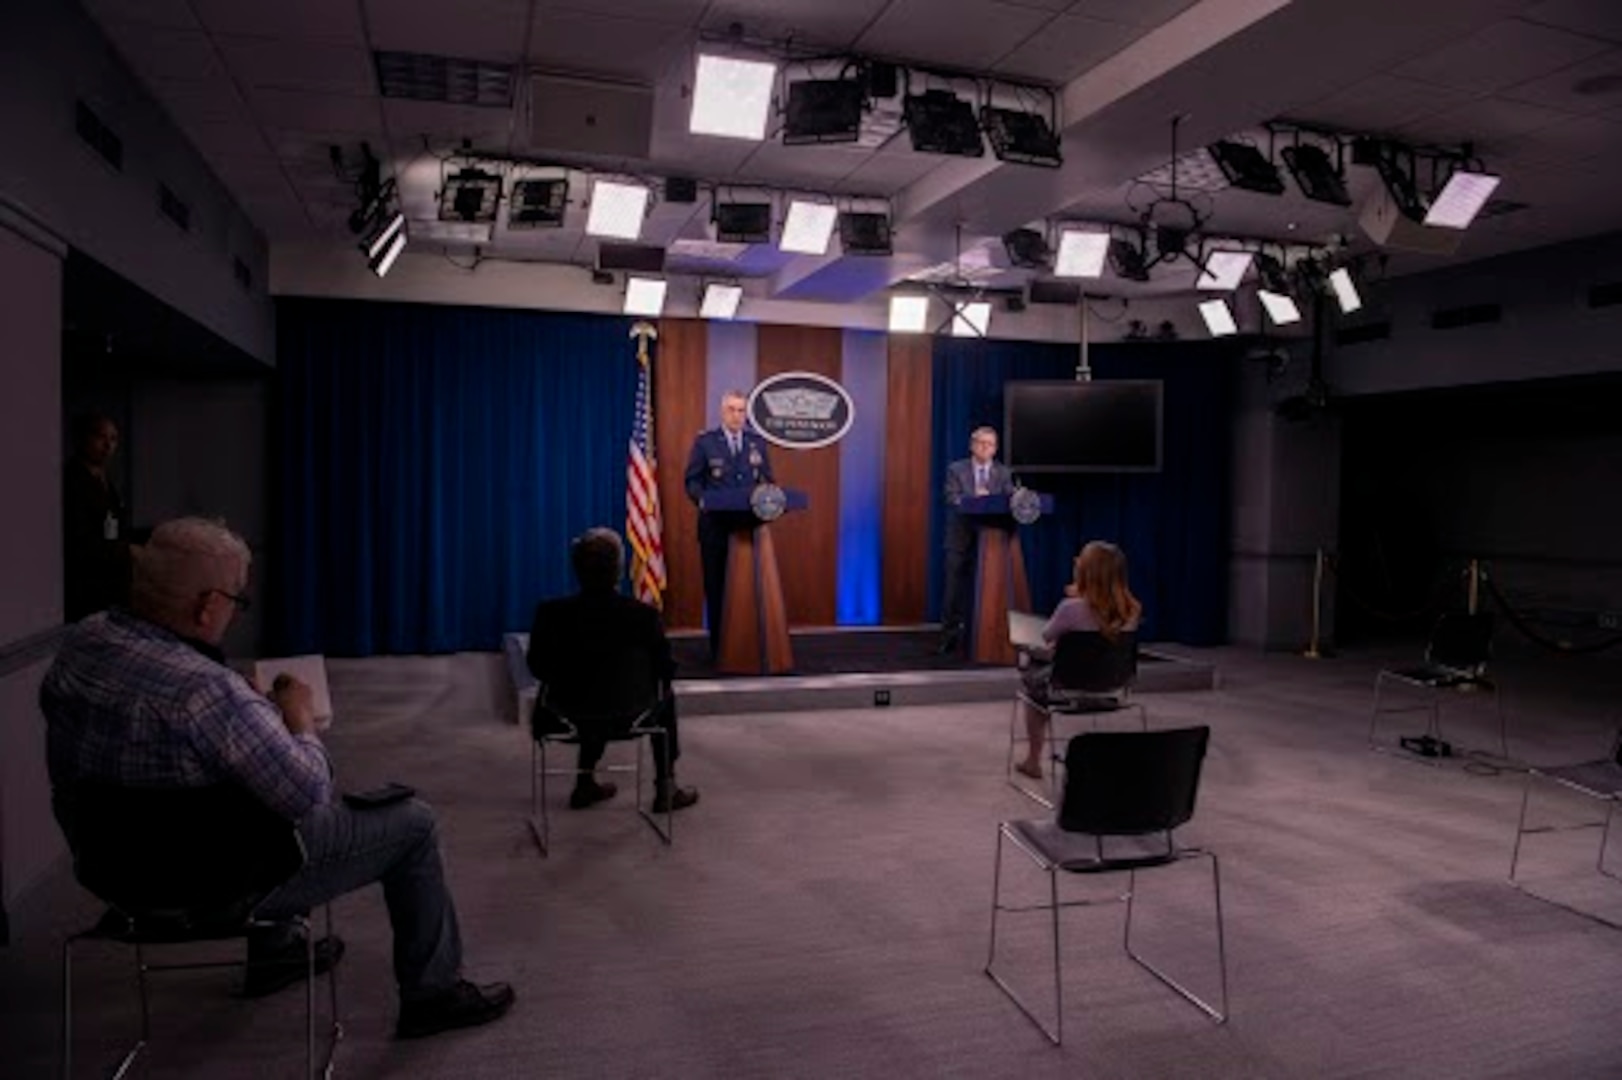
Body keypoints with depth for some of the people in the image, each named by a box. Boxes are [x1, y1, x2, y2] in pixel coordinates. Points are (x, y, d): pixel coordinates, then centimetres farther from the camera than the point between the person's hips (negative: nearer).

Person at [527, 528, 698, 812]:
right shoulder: (643, 615, -21)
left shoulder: (551, 613, -18)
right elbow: (665, 671, -8)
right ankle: (666, 790, 37)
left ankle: (585, 782, 45)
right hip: (627, 718, -2)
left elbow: (537, 668, -3)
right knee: (665, 697, 32)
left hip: (566, 720, 2)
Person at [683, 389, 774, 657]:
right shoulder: (705, 441, 2)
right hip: (716, 525, -2)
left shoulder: (758, 443, 11)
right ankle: (718, 645, 12)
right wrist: (701, 499, -19)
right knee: (716, 585, 4)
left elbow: (767, 481, 11)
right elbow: (693, 480, 0)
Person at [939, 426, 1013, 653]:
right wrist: (974, 498, -27)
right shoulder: (956, 470, 2)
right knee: (955, 588, -2)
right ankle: (950, 634, 6)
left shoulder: (1003, 473, 9)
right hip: (961, 537, -2)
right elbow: (952, 500, -11)